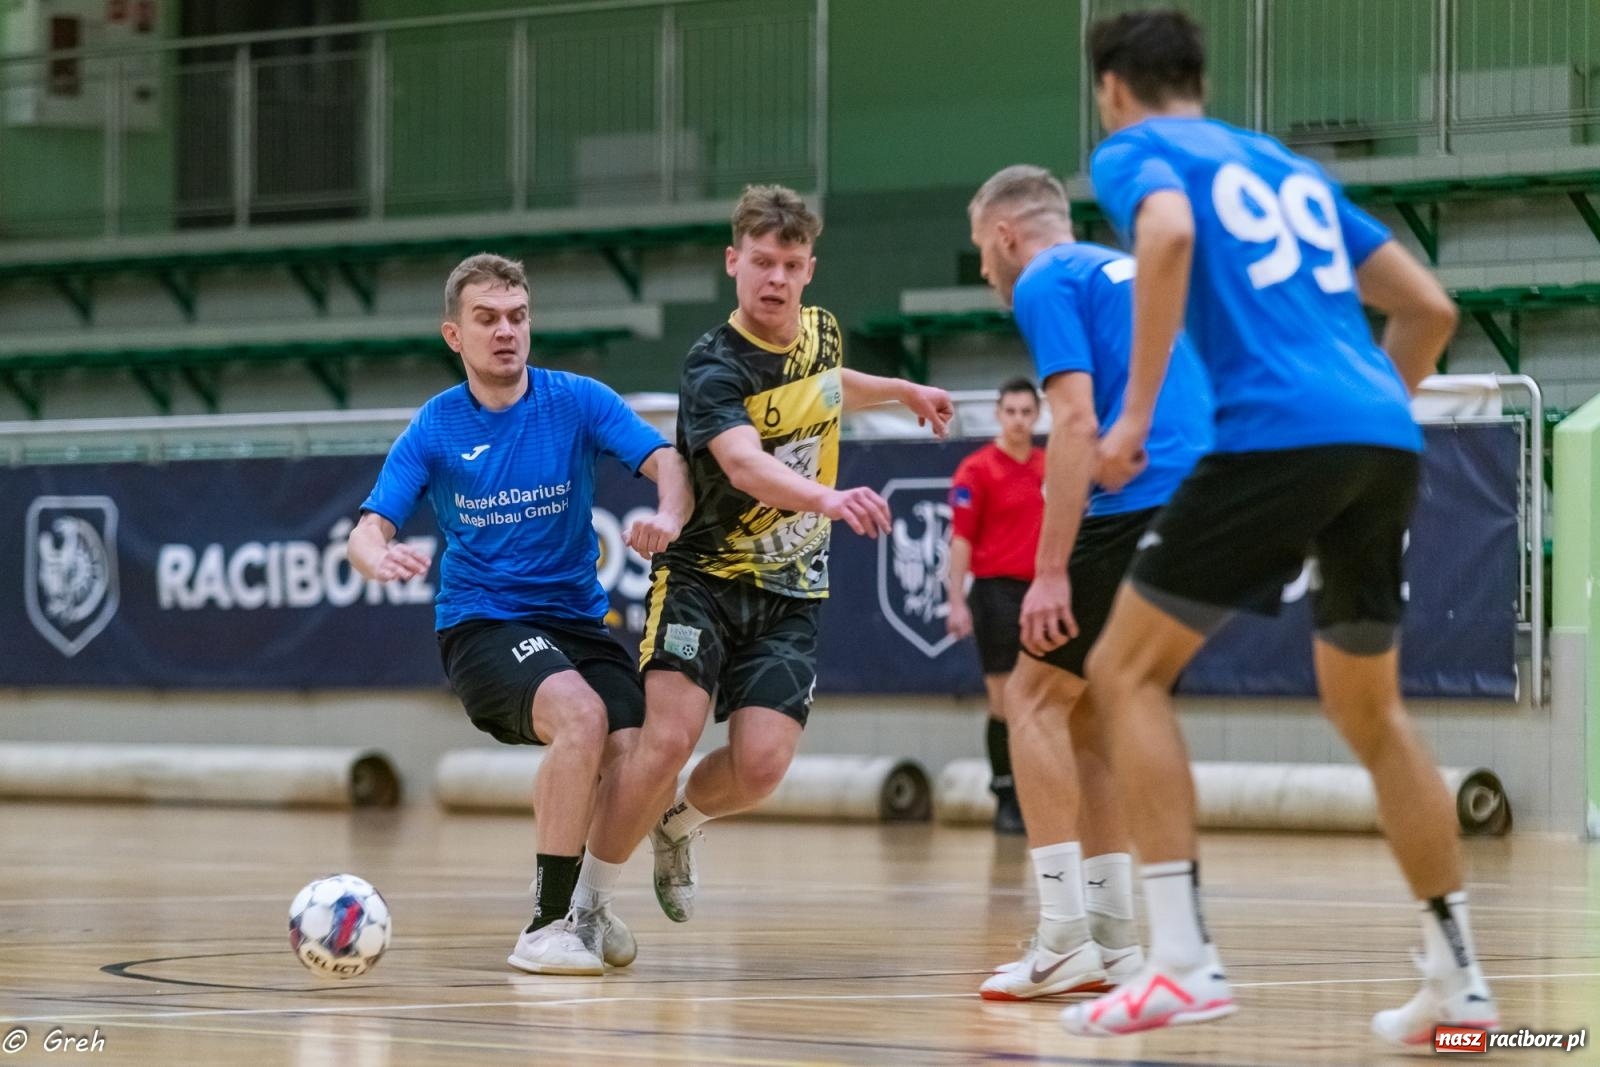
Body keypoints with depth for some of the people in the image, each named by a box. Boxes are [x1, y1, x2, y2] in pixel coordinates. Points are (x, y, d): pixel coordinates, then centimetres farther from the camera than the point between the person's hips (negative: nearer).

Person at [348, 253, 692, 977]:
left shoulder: (578, 401, 0)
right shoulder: (434, 429, 0)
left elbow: (666, 462, -13)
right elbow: (368, 531, -5)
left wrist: (668, 515, -36)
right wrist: (377, 556, -31)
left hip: (577, 616, 3)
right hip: (481, 625, -3)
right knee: (580, 716, -33)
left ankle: (584, 894, 14)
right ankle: (549, 922, -26)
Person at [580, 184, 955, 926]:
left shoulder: (820, 332, 3)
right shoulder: (715, 368, -20)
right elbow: (744, 463, -40)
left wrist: (902, 390, 40)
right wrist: (829, 498, -56)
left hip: (790, 594, 5)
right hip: (702, 578, -5)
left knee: (761, 762, -13)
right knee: (669, 738, -22)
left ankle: (678, 822, 22)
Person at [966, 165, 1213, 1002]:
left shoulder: (1047, 283, 0)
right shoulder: (1126, 272, 27)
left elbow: (1077, 421, -13)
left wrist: (1050, 569, -15)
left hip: (1135, 509, -8)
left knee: (1036, 697, -2)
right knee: (1086, 713, 14)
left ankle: (1065, 940, -10)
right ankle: (1114, 941, 10)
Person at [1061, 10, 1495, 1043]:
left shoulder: (1135, 152, 10)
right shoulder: (1290, 167, 29)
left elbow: (1169, 234, -15)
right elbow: (1430, 308, 26)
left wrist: (1136, 414, -14)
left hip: (1277, 432, -6)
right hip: (1388, 441, 7)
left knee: (1127, 670, 2)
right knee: (1370, 709, 21)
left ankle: (1183, 959, -10)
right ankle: (1458, 976, 20)